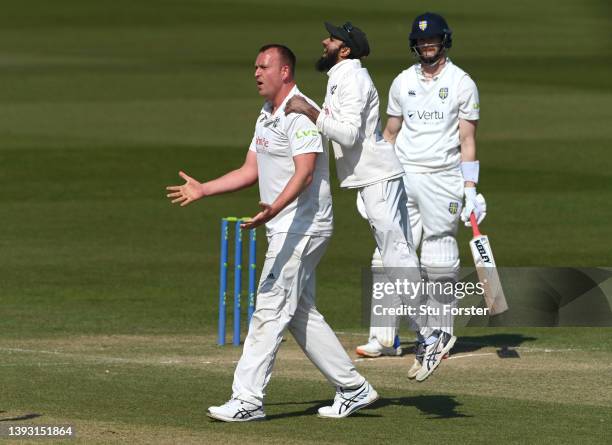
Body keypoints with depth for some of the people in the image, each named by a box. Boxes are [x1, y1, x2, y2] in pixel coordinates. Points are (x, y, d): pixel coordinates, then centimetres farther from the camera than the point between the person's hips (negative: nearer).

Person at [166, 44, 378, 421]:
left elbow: (304, 173, -27)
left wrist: (274, 209, -41)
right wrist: (202, 190, 14)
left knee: (270, 309, -11)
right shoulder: (267, 117, 17)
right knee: (300, 313, 13)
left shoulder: (302, 114, -15)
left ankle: (248, 400, -11)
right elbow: (249, 172, 21)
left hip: (303, 227, -10)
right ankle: (353, 388, 18)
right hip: (284, 230, 10)